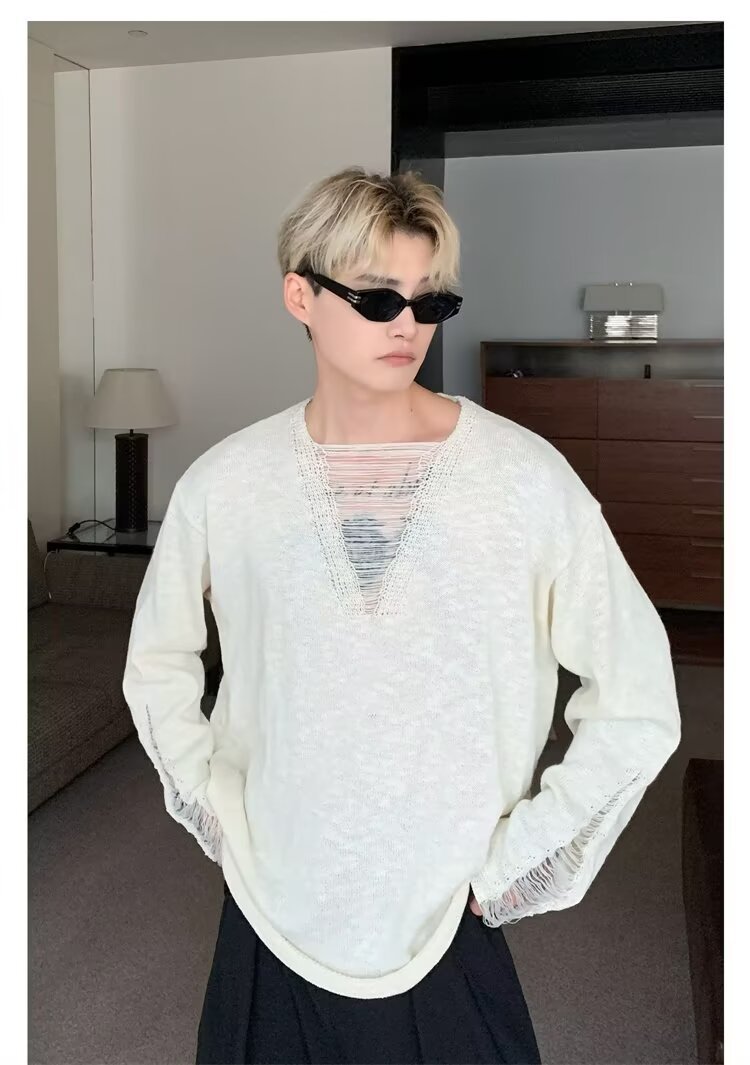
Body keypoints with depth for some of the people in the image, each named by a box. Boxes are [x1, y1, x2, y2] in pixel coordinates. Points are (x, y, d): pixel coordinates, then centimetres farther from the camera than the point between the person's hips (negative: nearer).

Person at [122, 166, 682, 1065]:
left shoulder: (526, 475, -14)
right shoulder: (224, 483, -7)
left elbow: (639, 704, -8)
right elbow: (158, 664, 9)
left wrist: (515, 858, -7)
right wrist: (214, 809, 3)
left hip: (447, 931, -1)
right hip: (271, 920, 2)